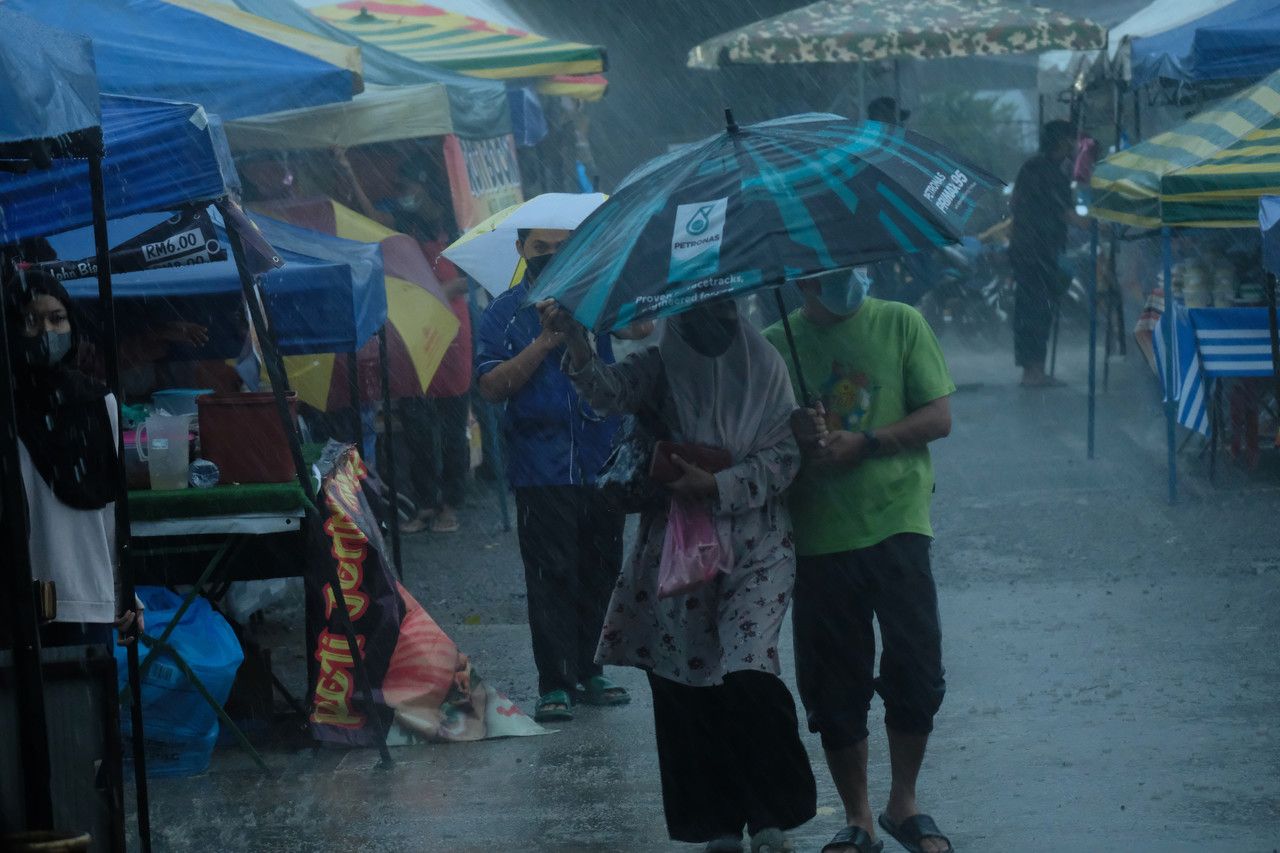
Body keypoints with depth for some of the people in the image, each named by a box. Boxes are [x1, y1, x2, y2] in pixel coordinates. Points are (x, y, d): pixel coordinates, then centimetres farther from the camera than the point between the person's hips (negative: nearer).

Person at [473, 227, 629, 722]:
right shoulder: (505, 314, 6)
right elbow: (491, 385, -3)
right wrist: (544, 343, -13)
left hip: (601, 463, 3)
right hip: (541, 471, -3)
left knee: (600, 571, 7)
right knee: (550, 575, -4)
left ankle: (587, 670, 18)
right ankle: (554, 684, -1)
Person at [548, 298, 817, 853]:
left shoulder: (764, 367, 3)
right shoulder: (662, 367, 5)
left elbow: (783, 457, -2)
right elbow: (609, 391, -14)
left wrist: (715, 485, -13)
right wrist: (575, 341, -30)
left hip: (755, 546, -2)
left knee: (748, 671, -16)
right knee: (681, 681, 1)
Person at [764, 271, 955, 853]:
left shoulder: (900, 324, 3)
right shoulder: (776, 343, 6)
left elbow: (938, 417, -1)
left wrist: (862, 444, -13)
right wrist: (794, 434, -14)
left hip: (895, 526, -1)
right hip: (817, 538, 1)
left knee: (915, 671, -6)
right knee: (834, 689, 5)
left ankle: (903, 804, 14)